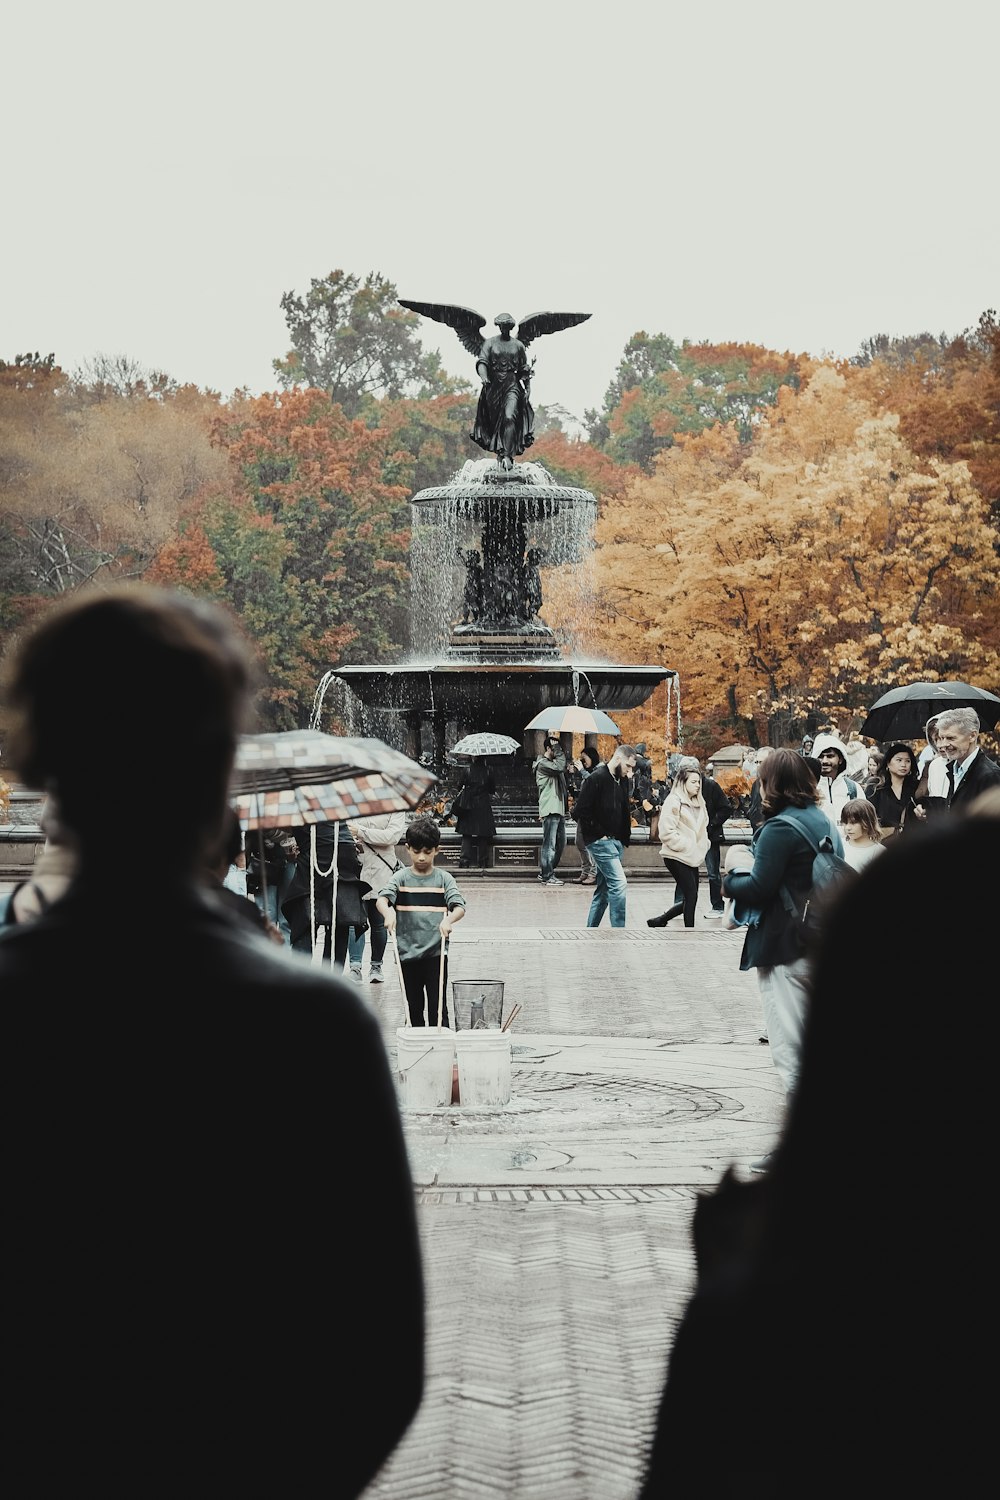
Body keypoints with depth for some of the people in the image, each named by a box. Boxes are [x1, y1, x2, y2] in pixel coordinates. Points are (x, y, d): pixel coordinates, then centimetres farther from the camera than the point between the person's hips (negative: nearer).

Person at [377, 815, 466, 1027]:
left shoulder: (444, 879, 2)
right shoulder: (401, 878, 2)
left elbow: (459, 907, -8)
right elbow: (381, 898, -15)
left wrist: (449, 920, -32)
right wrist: (388, 912, -38)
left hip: (436, 952, -2)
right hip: (407, 952, 2)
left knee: (438, 1005, -6)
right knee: (414, 1007, 12)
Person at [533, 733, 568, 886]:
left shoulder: (552, 763, 21)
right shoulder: (542, 764, -8)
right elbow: (559, 767, -22)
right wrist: (557, 749, -15)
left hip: (559, 809, 10)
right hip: (550, 810, -10)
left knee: (560, 842, 13)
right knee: (550, 844, -8)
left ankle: (545, 873, 21)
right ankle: (547, 876, -5)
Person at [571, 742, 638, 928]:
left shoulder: (623, 781, 14)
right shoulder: (597, 778, -11)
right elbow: (582, 810, -16)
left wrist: (625, 839, 13)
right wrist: (599, 834, -13)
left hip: (617, 842, 8)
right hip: (601, 841, -8)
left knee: (603, 889, 11)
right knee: (619, 884, -16)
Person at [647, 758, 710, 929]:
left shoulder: (698, 802, 13)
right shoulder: (674, 801, -13)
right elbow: (667, 832, -18)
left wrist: (702, 846, 9)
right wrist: (686, 846, -15)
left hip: (692, 858, 8)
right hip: (677, 857, -8)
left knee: (689, 899, 8)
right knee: (691, 897, -11)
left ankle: (658, 921, 23)